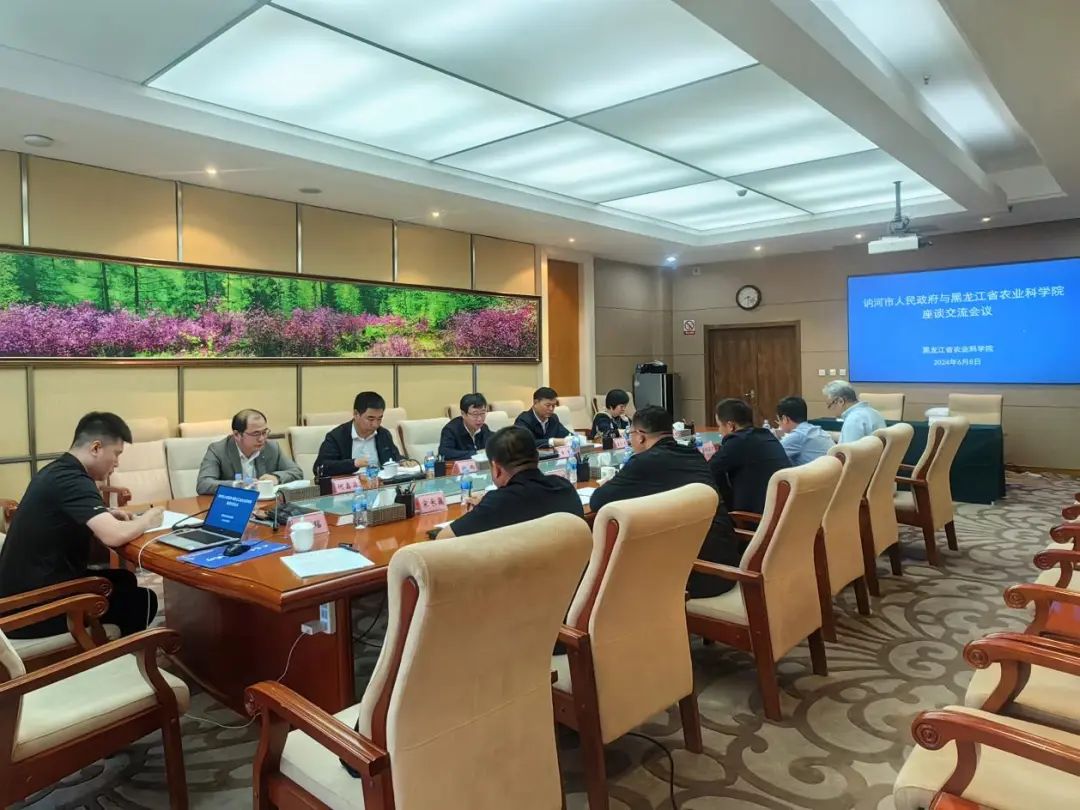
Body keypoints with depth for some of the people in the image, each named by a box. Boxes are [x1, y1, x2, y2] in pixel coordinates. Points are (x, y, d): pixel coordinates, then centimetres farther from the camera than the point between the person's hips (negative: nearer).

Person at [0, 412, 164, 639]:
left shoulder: (57, 470, 7)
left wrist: (106, 515, 7)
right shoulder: (72, 480, -23)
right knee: (143, 600, 1)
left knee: (124, 579, 20)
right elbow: (114, 536, -33)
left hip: (23, 590, 9)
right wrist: (147, 520, -12)